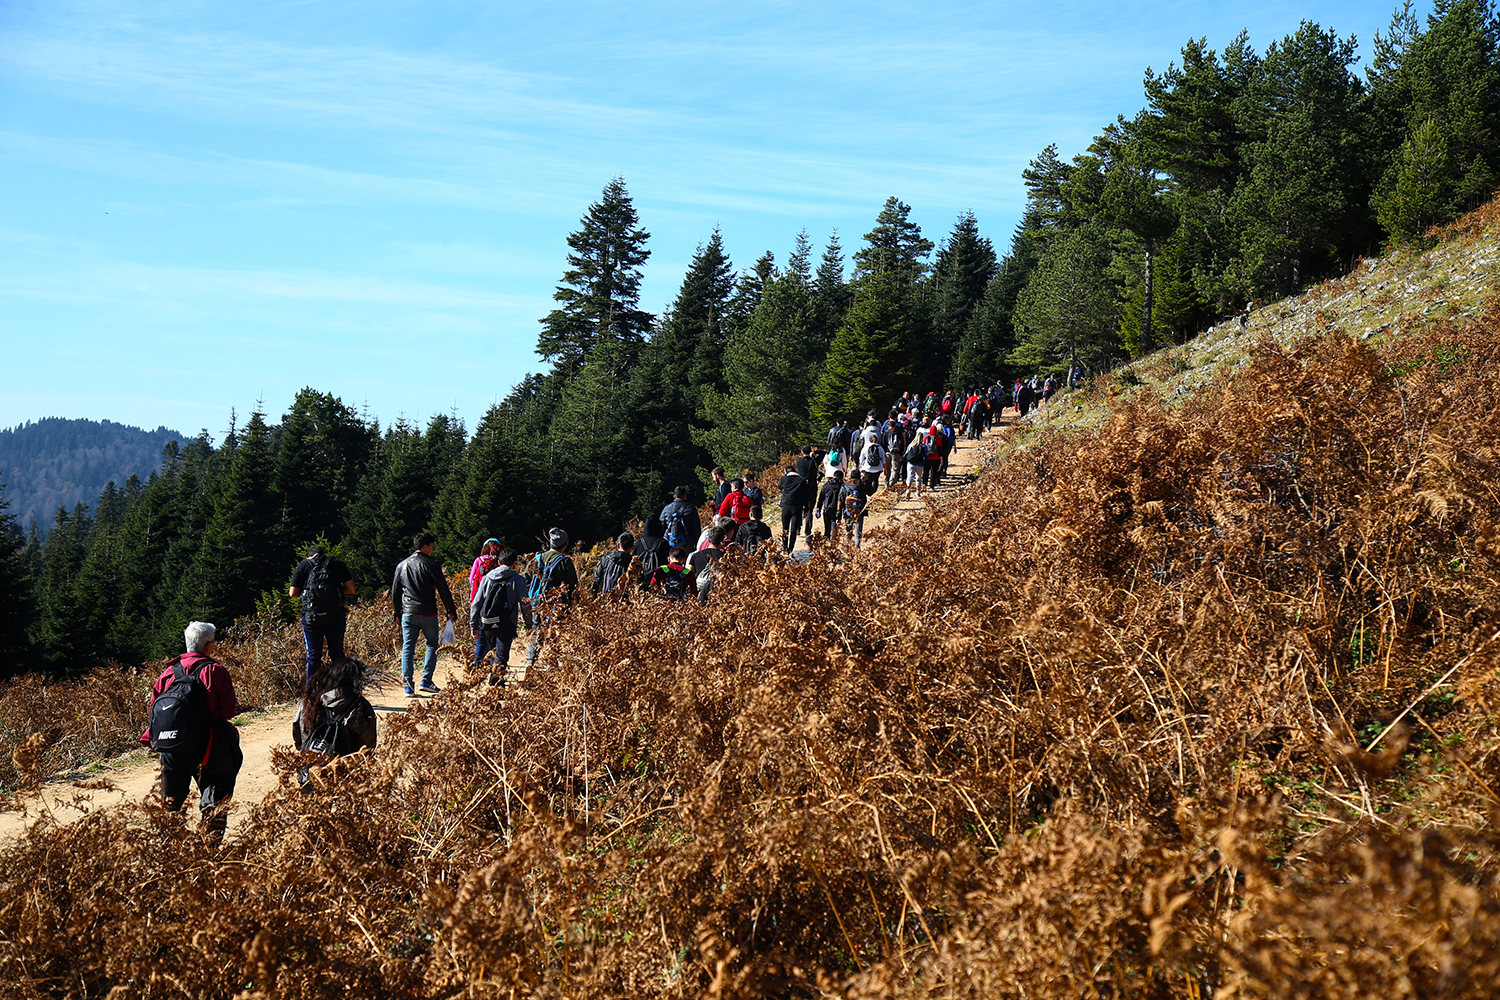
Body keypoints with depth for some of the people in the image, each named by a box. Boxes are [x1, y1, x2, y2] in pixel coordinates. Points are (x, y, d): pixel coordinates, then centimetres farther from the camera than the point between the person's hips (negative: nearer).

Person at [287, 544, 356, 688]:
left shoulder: (303, 565, 6)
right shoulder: (338, 564, 8)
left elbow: (293, 593, 2)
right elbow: (351, 589, 4)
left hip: (311, 616, -1)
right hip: (336, 616, 1)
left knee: (313, 655, 7)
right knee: (337, 653, 11)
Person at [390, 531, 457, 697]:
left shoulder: (402, 565, 10)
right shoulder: (430, 564, -6)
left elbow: (395, 591, 16)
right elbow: (443, 590, -7)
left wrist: (397, 612, 26)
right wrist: (451, 611, -1)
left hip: (408, 613, 4)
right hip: (428, 613, -4)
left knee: (407, 648, 5)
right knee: (432, 645, 11)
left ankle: (408, 686, -1)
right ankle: (426, 681, 2)